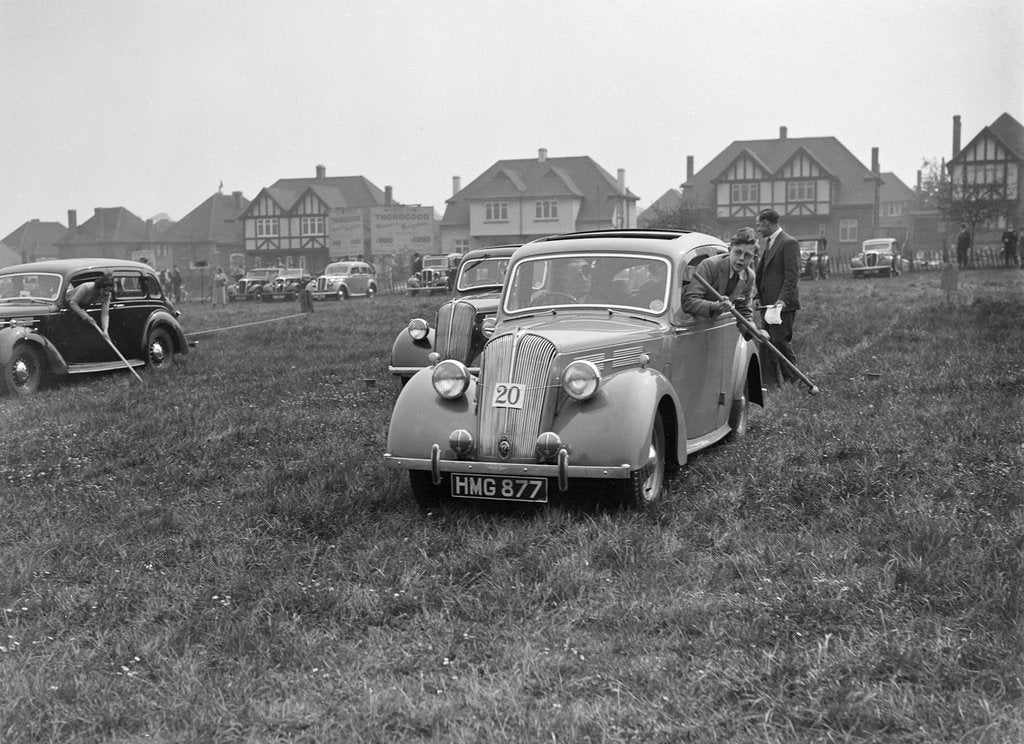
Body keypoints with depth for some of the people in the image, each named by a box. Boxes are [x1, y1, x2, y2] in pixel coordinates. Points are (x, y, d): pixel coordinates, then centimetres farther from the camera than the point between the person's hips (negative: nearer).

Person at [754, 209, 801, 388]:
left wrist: (782, 300, -24)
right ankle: (771, 384, 16)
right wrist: (759, 296, 12)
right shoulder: (768, 243, 18)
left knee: (781, 343, -7)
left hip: (783, 305, -9)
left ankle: (795, 381, 3)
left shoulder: (789, 243, -11)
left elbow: (792, 275, -17)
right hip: (767, 304, 9)